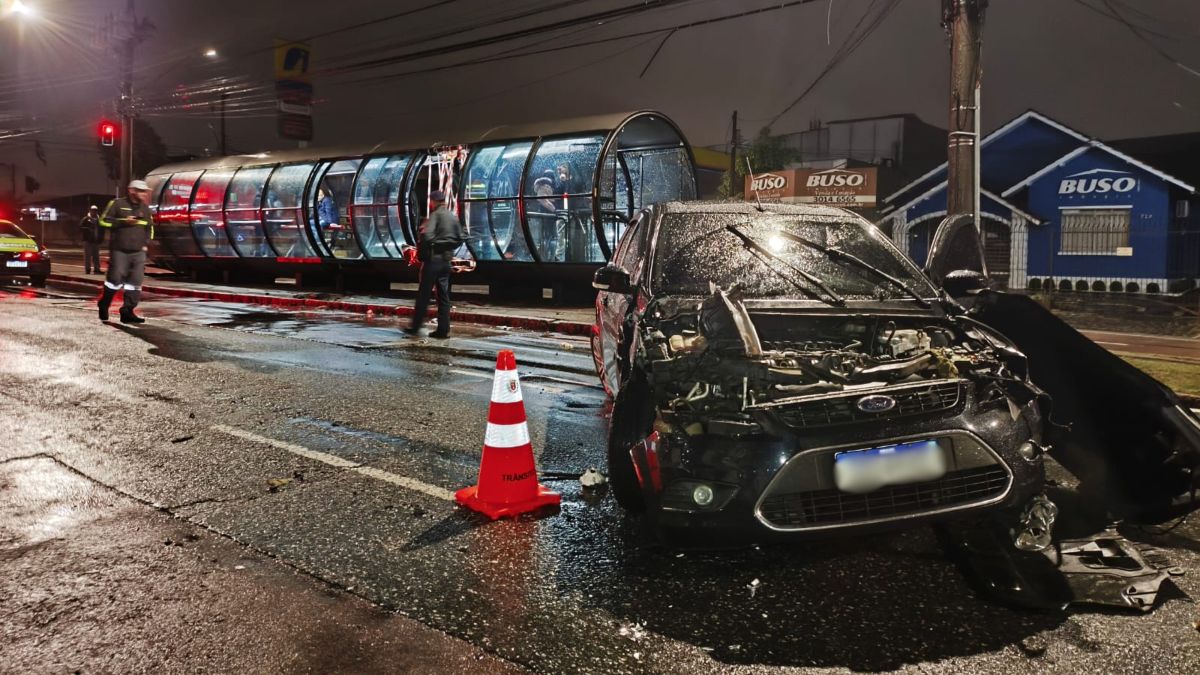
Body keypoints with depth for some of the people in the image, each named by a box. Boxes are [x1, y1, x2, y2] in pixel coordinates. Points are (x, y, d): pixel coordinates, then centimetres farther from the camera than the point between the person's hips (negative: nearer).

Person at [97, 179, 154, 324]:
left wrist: (146, 243, 12)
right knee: (116, 278, -5)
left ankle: (127, 311, 0)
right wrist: (123, 222, -13)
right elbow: (103, 221, -2)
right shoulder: (117, 204, -2)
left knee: (135, 281, -3)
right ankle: (104, 306, 18)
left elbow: (150, 227, 25)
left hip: (138, 252, 5)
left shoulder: (145, 208, 14)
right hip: (119, 250, -5)